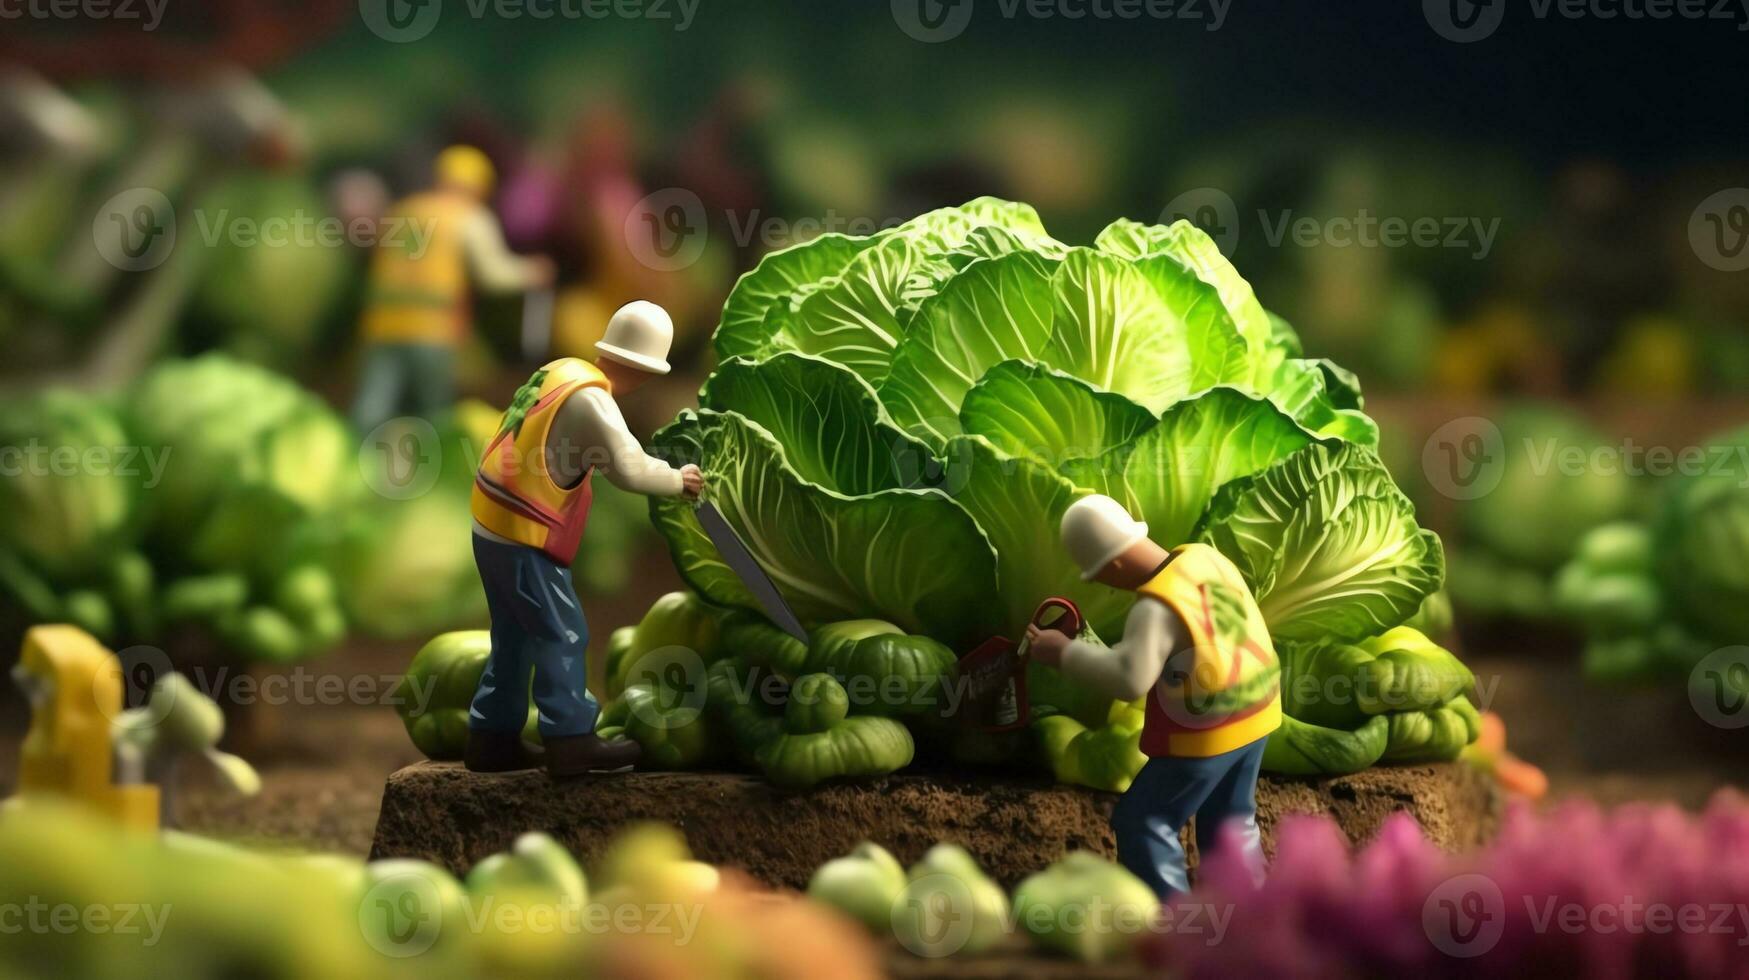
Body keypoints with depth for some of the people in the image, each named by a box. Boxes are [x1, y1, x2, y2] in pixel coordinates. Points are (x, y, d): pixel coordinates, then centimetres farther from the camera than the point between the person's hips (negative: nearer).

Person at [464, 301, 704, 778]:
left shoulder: (563, 372, 8)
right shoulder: (589, 399, -20)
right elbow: (628, 470, -23)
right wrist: (677, 479, -7)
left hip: (494, 526, 9)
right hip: (523, 536, -9)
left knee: (516, 634, 16)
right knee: (562, 634, -3)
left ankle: (492, 739, 20)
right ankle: (571, 740, -1)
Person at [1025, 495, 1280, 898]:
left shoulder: (1156, 607, -27)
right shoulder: (1205, 557, -3)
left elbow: (1129, 679, -38)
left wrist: (1064, 653, -29)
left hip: (1207, 734, -8)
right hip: (1253, 714, 8)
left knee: (1142, 823, 5)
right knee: (1231, 822, 24)